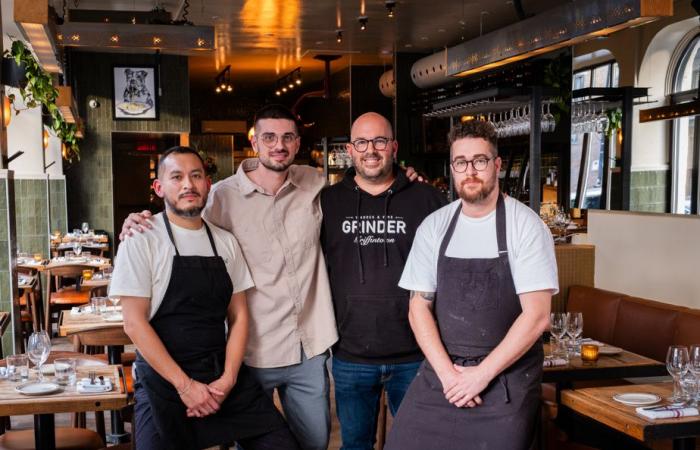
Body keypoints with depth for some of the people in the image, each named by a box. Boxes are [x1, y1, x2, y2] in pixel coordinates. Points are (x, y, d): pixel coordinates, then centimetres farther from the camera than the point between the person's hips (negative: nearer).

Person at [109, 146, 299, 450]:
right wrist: (184, 385, -14)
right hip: (163, 380, -4)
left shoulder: (226, 242, 7)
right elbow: (134, 323, -10)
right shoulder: (142, 241, -6)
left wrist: (228, 379, -5)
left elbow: (238, 315, 8)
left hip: (224, 376, 4)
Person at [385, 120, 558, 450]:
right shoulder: (434, 227, 4)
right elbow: (418, 306, 4)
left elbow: (536, 316, -11)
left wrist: (481, 375, -13)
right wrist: (447, 372, -8)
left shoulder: (525, 226, -7)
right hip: (440, 372, 3)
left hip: (507, 376, -3)